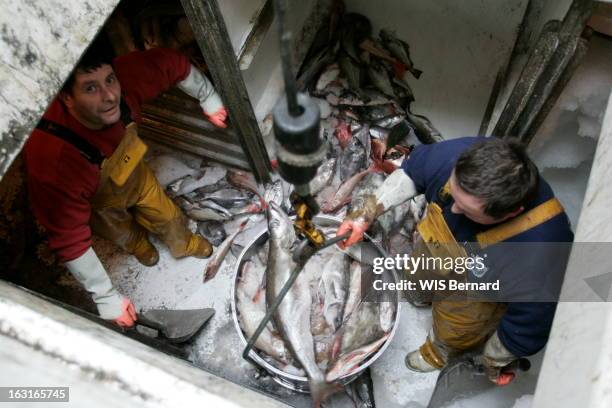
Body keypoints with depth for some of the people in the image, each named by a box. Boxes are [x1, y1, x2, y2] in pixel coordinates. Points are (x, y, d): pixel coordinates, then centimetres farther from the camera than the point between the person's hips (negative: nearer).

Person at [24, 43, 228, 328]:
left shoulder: (125, 76, -38)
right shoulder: (54, 162, -48)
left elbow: (173, 64, -18)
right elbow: (69, 240, -38)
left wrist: (210, 101, -7)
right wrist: (106, 299, -30)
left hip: (132, 171, 3)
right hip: (98, 203, -3)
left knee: (167, 216, 22)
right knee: (124, 234, 26)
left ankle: (184, 245, 57)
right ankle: (138, 246, 64)